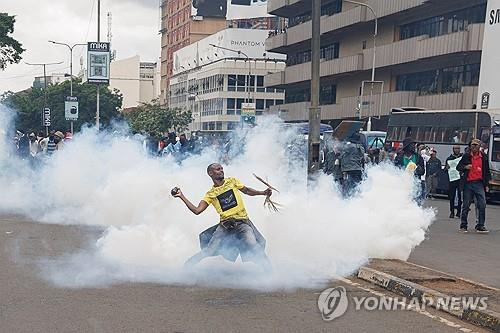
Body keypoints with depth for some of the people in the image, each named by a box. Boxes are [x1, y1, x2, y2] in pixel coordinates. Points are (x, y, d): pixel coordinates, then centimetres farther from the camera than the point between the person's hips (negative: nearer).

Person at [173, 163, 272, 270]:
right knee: (209, 251, -13)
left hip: (242, 222, 0)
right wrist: (182, 196, -1)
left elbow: (247, 190, 25)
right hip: (225, 225, 0)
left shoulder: (232, 181, 13)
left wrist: (263, 192, 12)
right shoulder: (210, 194, 10)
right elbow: (197, 210, 2)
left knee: (254, 247, -24)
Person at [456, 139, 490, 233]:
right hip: (468, 184, -1)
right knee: (466, 206, 3)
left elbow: (487, 172, 14)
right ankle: (463, 226, 13)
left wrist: (486, 185, 10)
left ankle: (480, 226, -2)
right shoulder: (466, 156, 5)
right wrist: (465, 167, -12)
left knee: (482, 205, -8)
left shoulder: (484, 157, 8)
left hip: (479, 184, 1)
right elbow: (458, 167, 10)